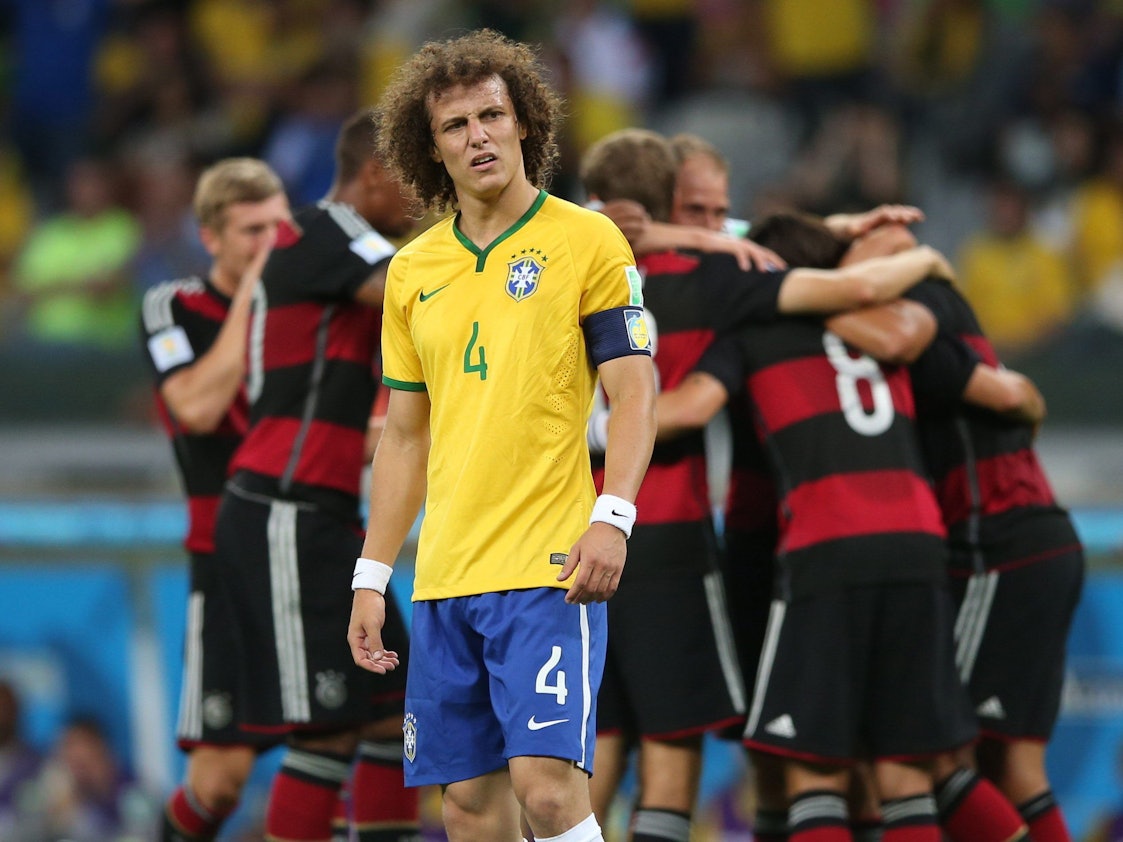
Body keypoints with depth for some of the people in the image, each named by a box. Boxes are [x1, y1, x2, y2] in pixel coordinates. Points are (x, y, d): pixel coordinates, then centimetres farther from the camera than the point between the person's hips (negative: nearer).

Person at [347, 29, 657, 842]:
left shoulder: (587, 240, -1)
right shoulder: (413, 271, 14)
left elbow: (634, 391, -5)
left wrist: (612, 519, -19)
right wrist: (372, 578, 14)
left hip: (549, 569, -5)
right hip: (445, 582, 5)